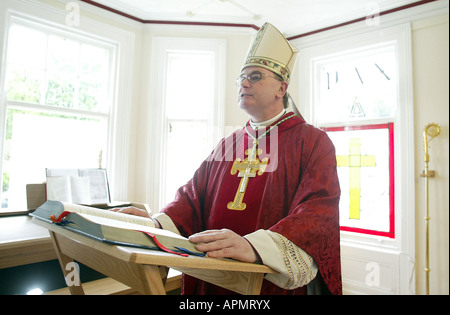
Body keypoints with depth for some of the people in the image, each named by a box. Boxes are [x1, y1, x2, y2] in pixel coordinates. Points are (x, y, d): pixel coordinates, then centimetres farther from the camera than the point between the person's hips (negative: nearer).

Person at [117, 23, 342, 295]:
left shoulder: (313, 142, -5)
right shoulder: (228, 145, 12)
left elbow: (319, 209, -19)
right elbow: (194, 194, 7)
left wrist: (254, 246, -35)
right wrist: (158, 223, -13)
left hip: (274, 283, -4)